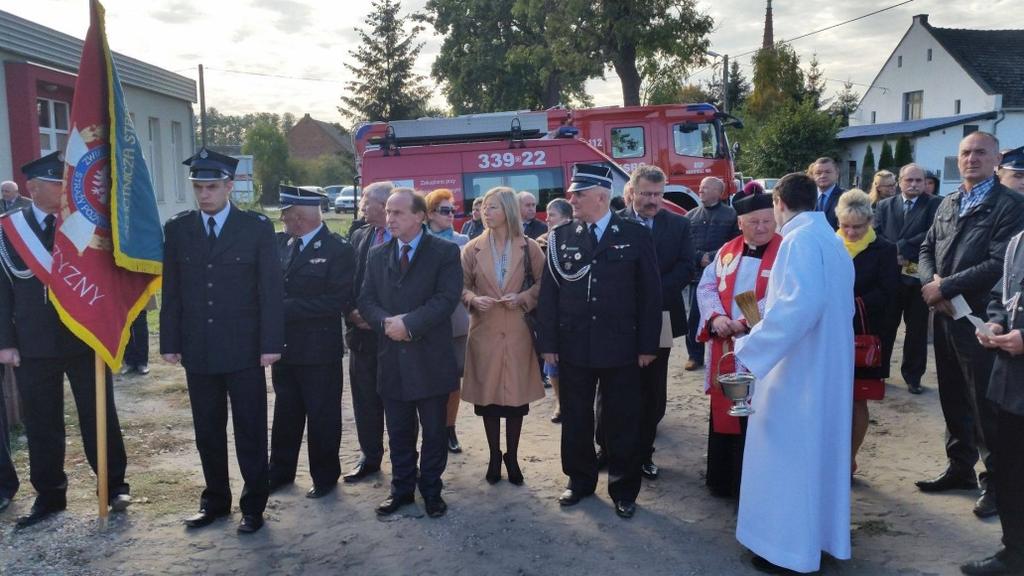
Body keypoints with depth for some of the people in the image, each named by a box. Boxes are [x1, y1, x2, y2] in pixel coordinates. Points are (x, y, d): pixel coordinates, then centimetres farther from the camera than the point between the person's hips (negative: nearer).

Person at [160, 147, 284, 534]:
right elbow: (171, 291, 6)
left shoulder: (257, 227, -4)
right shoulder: (177, 229, 5)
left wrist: (271, 343, -10)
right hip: (197, 350, 3)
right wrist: (170, 342, 2)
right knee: (207, 432, 13)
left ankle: (253, 505, 19)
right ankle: (215, 501, 29)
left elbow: (271, 288, -5)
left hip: (244, 349, -3)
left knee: (250, 431, 6)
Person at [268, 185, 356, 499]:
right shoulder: (280, 242, 5)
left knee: (322, 416, 9)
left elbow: (336, 301, -19)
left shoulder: (338, 249, -13)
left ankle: (325, 476, 26)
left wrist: (287, 307, -20)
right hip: (284, 345, 6)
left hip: (320, 350, -5)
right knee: (285, 413, 19)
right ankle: (280, 472, 35)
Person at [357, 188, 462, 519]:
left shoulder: (445, 252, -4)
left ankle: (431, 490, 23)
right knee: (398, 431, 13)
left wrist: (409, 323, -20)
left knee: (434, 431, 8)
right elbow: (366, 300, 5)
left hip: (431, 357, -3)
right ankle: (402, 488, 28)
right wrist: (386, 322, -14)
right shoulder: (377, 255, 11)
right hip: (392, 358, 4)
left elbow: (446, 298, -14)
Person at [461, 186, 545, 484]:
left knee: (517, 394, 5)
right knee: (487, 394, 6)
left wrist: (523, 297, -11)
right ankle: (495, 456, 22)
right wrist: (474, 299, -13)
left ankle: (512, 457, 21)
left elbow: (542, 282, 5)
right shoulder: (473, 249, 2)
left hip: (518, 331, -1)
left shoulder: (528, 247, -1)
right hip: (484, 331, 1)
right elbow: (463, 286, 7)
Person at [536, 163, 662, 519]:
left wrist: (648, 345, -5)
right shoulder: (560, 237, 3)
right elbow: (548, 293, 3)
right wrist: (548, 342, -2)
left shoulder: (635, 235, -3)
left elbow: (650, 293, -2)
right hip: (573, 347, 2)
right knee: (575, 419, 13)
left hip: (621, 347, -2)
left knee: (622, 422, 8)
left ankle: (624, 489, 25)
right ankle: (580, 480, 32)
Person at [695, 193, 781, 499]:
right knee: (723, 412, 13)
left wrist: (748, 321, -23)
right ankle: (723, 479, 28)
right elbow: (707, 286, 9)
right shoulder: (727, 251, 11)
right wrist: (716, 316, -10)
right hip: (726, 350, 5)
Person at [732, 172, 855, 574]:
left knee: (788, 455, 1)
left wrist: (750, 349, -27)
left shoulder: (800, 240, -17)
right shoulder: (831, 239, 12)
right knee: (817, 450, 18)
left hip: (799, 369, -10)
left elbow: (799, 305, -31)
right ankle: (822, 534, 31)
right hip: (829, 366, 10)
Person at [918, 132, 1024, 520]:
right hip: (945, 315, 7)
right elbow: (927, 249, 12)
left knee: (986, 404, 1)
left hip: (980, 318, -7)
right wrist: (931, 282, -8)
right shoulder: (947, 204, 13)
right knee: (953, 398, 15)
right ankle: (960, 468, 30)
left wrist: (945, 287, -17)